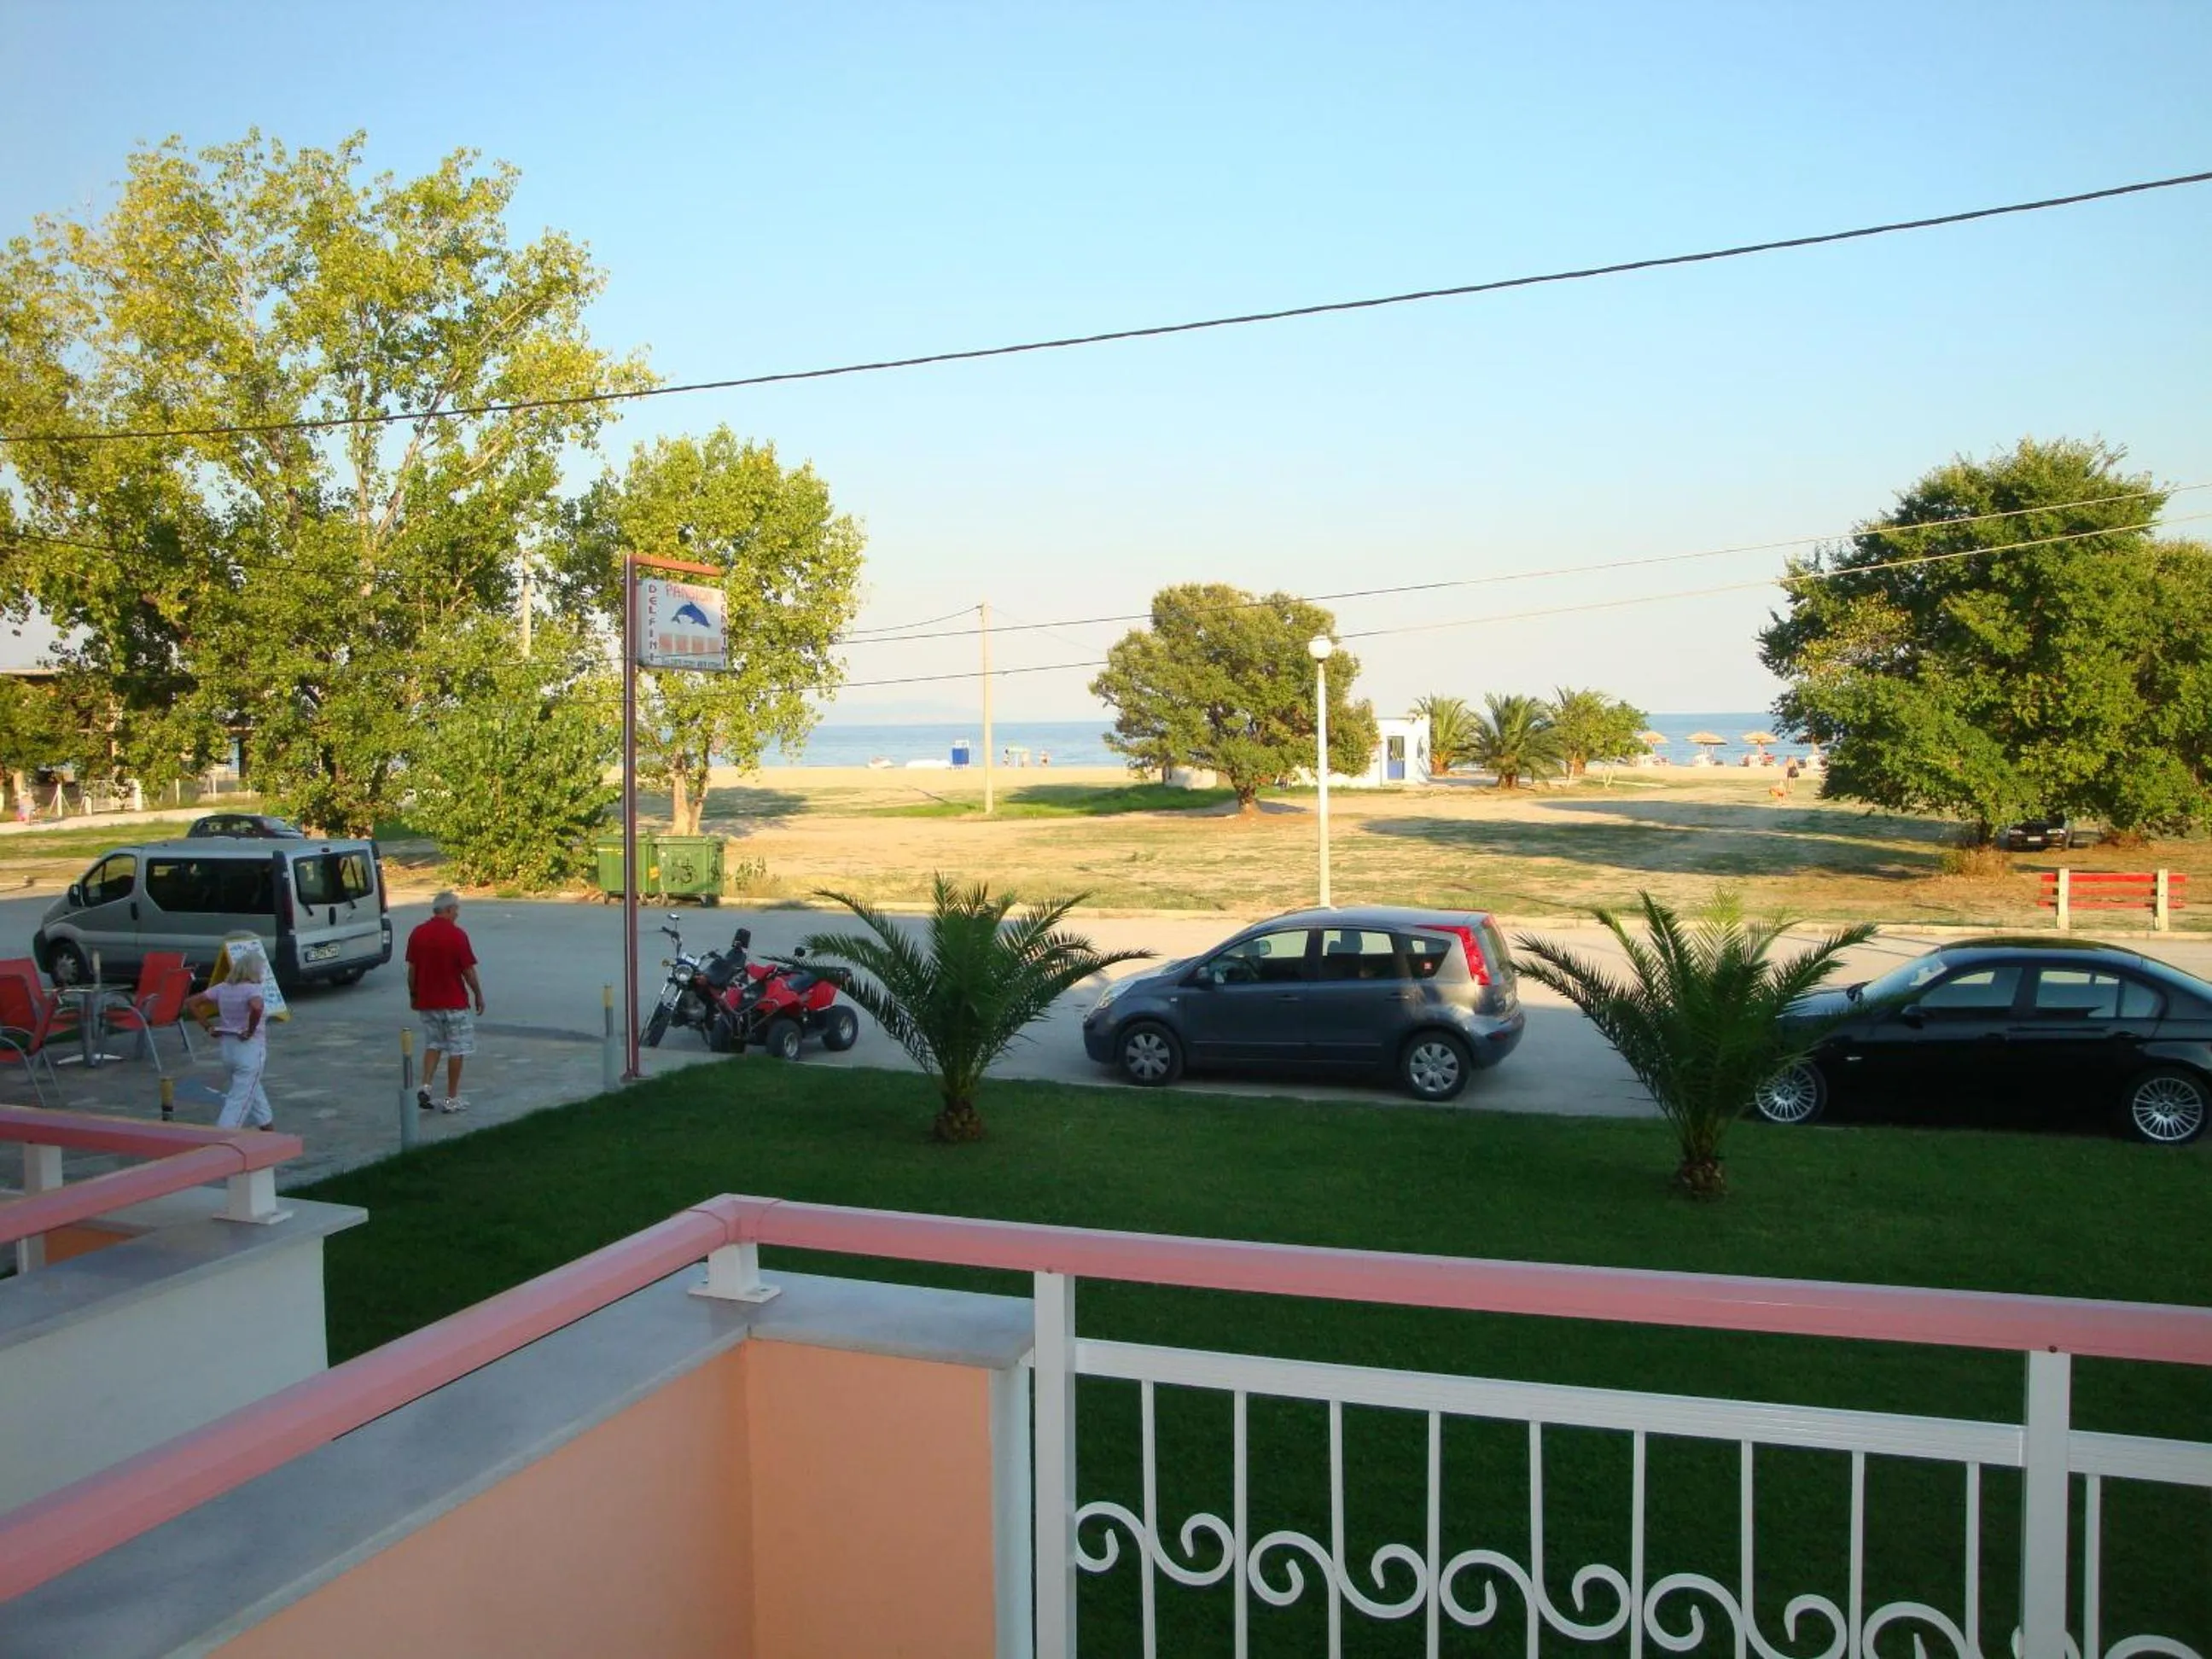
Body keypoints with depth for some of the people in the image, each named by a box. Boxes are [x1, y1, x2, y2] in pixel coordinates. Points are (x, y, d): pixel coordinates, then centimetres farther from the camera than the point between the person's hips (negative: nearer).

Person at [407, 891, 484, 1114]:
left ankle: (425, 1087, 2)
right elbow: (468, 970, -12)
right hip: (454, 1002, -5)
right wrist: (478, 995, 1)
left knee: (432, 1045, 19)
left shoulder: (417, 933, 0)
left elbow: (411, 969, 5)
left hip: (426, 1001, 5)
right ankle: (451, 1099, 7)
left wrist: (413, 995, 17)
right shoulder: (456, 935, -14)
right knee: (456, 1049, 5)